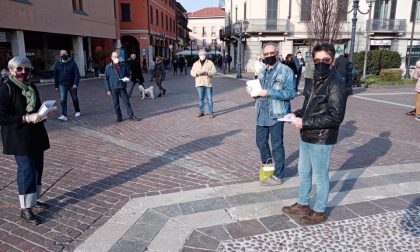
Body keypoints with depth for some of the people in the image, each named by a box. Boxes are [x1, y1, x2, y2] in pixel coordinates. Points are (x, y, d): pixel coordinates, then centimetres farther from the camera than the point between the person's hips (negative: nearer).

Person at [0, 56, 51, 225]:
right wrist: (26, 118, -24)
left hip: (36, 136, 7)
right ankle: (25, 209, 3)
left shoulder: (32, 87, 11)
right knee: (26, 170, -7)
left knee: (37, 168, 13)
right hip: (19, 138, -7)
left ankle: (33, 199, 29)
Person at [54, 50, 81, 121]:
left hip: (72, 84, -1)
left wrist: (75, 84, -20)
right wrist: (56, 86, 9)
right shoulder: (57, 64, 2)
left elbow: (77, 74, -10)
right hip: (62, 84, 1)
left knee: (74, 99, 12)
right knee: (63, 100, -10)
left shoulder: (72, 63, -6)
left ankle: (77, 111, 34)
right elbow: (55, 76, 9)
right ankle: (64, 116, -12)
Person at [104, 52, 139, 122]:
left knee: (127, 102, 3)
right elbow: (106, 79, -1)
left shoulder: (123, 65, 4)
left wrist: (126, 78, -6)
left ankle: (131, 115, 10)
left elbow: (127, 74, 18)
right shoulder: (108, 67, -3)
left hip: (122, 87, 1)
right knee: (116, 104, 7)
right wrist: (108, 89, -6)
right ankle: (119, 117, 19)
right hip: (114, 88, -1)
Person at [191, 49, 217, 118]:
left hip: (208, 83, -2)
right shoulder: (196, 64, 13)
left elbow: (214, 71, -3)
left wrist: (206, 73, -17)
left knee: (209, 98, -1)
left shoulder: (210, 63, 4)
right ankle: (201, 112, 16)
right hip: (199, 84, 2)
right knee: (200, 98, 7)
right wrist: (197, 73, -12)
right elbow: (192, 73, 9)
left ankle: (210, 112, 5)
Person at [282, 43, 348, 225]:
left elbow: (335, 117, -23)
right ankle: (302, 205, 39)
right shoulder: (317, 80, 9)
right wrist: (297, 114, 2)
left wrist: (305, 122, -21)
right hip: (306, 137, 8)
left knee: (320, 176, 8)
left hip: (321, 140, -8)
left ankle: (319, 212, 28)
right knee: (304, 172, 20)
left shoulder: (336, 84, -18)